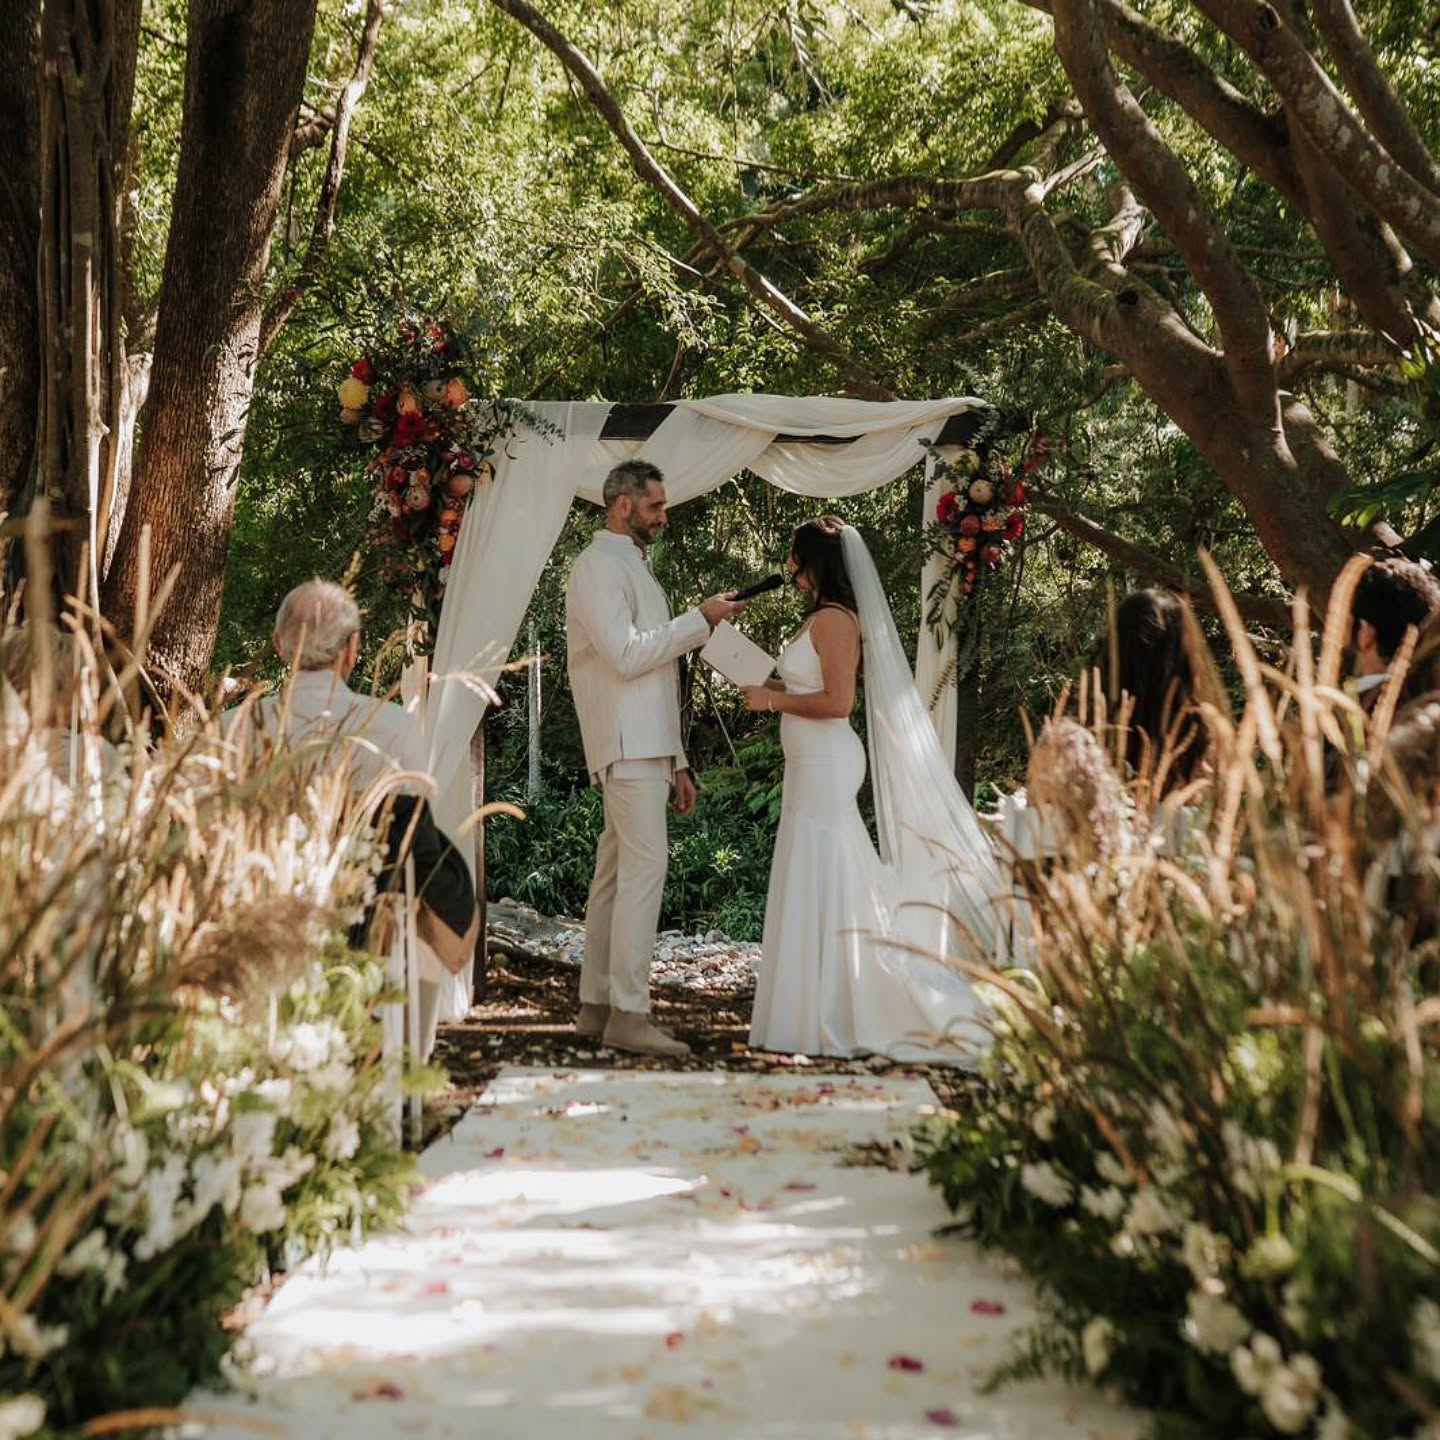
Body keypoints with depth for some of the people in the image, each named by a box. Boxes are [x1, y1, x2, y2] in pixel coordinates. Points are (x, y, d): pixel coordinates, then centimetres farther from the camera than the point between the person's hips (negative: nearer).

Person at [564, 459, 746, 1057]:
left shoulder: (631, 568, 24)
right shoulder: (599, 565, -6)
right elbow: (625, 655, -18)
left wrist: (676, 761, 21)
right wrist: (701, 619, -11)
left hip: (646, 746, 10)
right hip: (628, 745, -10)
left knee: (615, 874, 9)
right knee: (645, 869, -14)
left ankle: (596, 1006, 13)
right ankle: (628, 1014, -13)